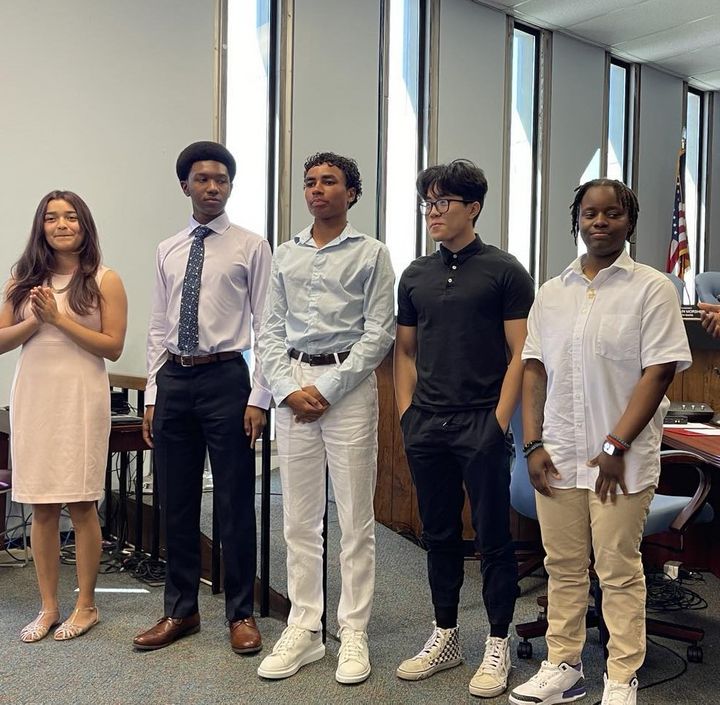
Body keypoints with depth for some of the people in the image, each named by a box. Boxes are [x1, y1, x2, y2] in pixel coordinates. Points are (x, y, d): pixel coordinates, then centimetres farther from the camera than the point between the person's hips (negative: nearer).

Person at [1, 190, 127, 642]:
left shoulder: (104, 280, 0)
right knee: (41, 506, 7)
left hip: (81, 396, -3)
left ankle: (87, 605, 16)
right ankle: (48, 606, 19)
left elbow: (113, 347, -6)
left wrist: (59, 318, -11)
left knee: (81, 503, 1)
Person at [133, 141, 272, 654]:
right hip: (174, 381, 5)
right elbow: (159, 328, 13)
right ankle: (181, 611, 26)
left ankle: (242, 614, 18)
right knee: (176, 503, 11)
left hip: (226, 379, -4)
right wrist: (152, 396, 9)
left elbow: (265, 326, -3)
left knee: (235, 502, 3)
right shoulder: (167, 251, 12)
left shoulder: (251, 246, -1)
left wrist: (258, 397, -9)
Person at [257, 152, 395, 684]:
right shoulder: (285, 255, 14)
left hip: (348, 385, -4)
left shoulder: (371, 254, 2)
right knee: (299, 519, 8)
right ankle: (303, 631, 17)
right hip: (292, 385, 4)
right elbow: (271, 330, 12)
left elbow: (378, 333, -5)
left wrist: (326, 389, -11)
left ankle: (353, 634, 12)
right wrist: (288, 389, -3)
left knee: (356, 518, 1)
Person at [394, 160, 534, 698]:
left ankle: (498, 645, 16)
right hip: (426, 426, 5)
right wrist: (407, 413, 5)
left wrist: (499, 423, -12)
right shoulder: (416, 275, 12)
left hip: (481, 424, -5)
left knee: (493, 537, 3)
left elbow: (521, 355, -6)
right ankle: (445, 636, 26)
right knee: (439, 534, 13)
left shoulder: (504, 271, -3)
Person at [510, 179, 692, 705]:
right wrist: (533, 444, 1)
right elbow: (534, 369, 10)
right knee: (564, 566, 12)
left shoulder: (651, 288, -3)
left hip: (621, 460, -4)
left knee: (619, 568, 3)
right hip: (558, 456, 4)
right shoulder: (553, 293, 11)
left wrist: (616, 446, -14)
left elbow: (659, 371, -9)